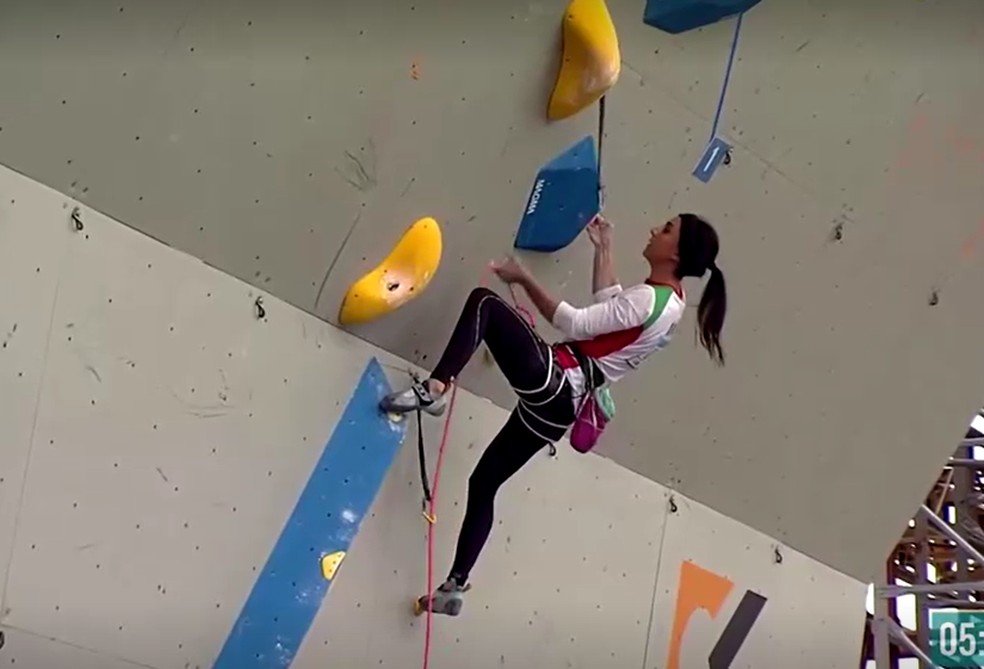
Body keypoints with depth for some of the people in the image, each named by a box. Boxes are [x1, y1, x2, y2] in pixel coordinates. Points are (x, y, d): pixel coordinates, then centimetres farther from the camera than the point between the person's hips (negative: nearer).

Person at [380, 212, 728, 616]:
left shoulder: (648, 299, -15)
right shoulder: (667, 302, 13)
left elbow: (576, 323, -15)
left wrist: (524, 278, -7)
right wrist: (603, 248, 27)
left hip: (547, 379, -10)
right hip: (559, 403, 10)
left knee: (485, 302, -6)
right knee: (483, 484, 16)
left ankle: (434, 388, -21)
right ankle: (456, 586, 15)